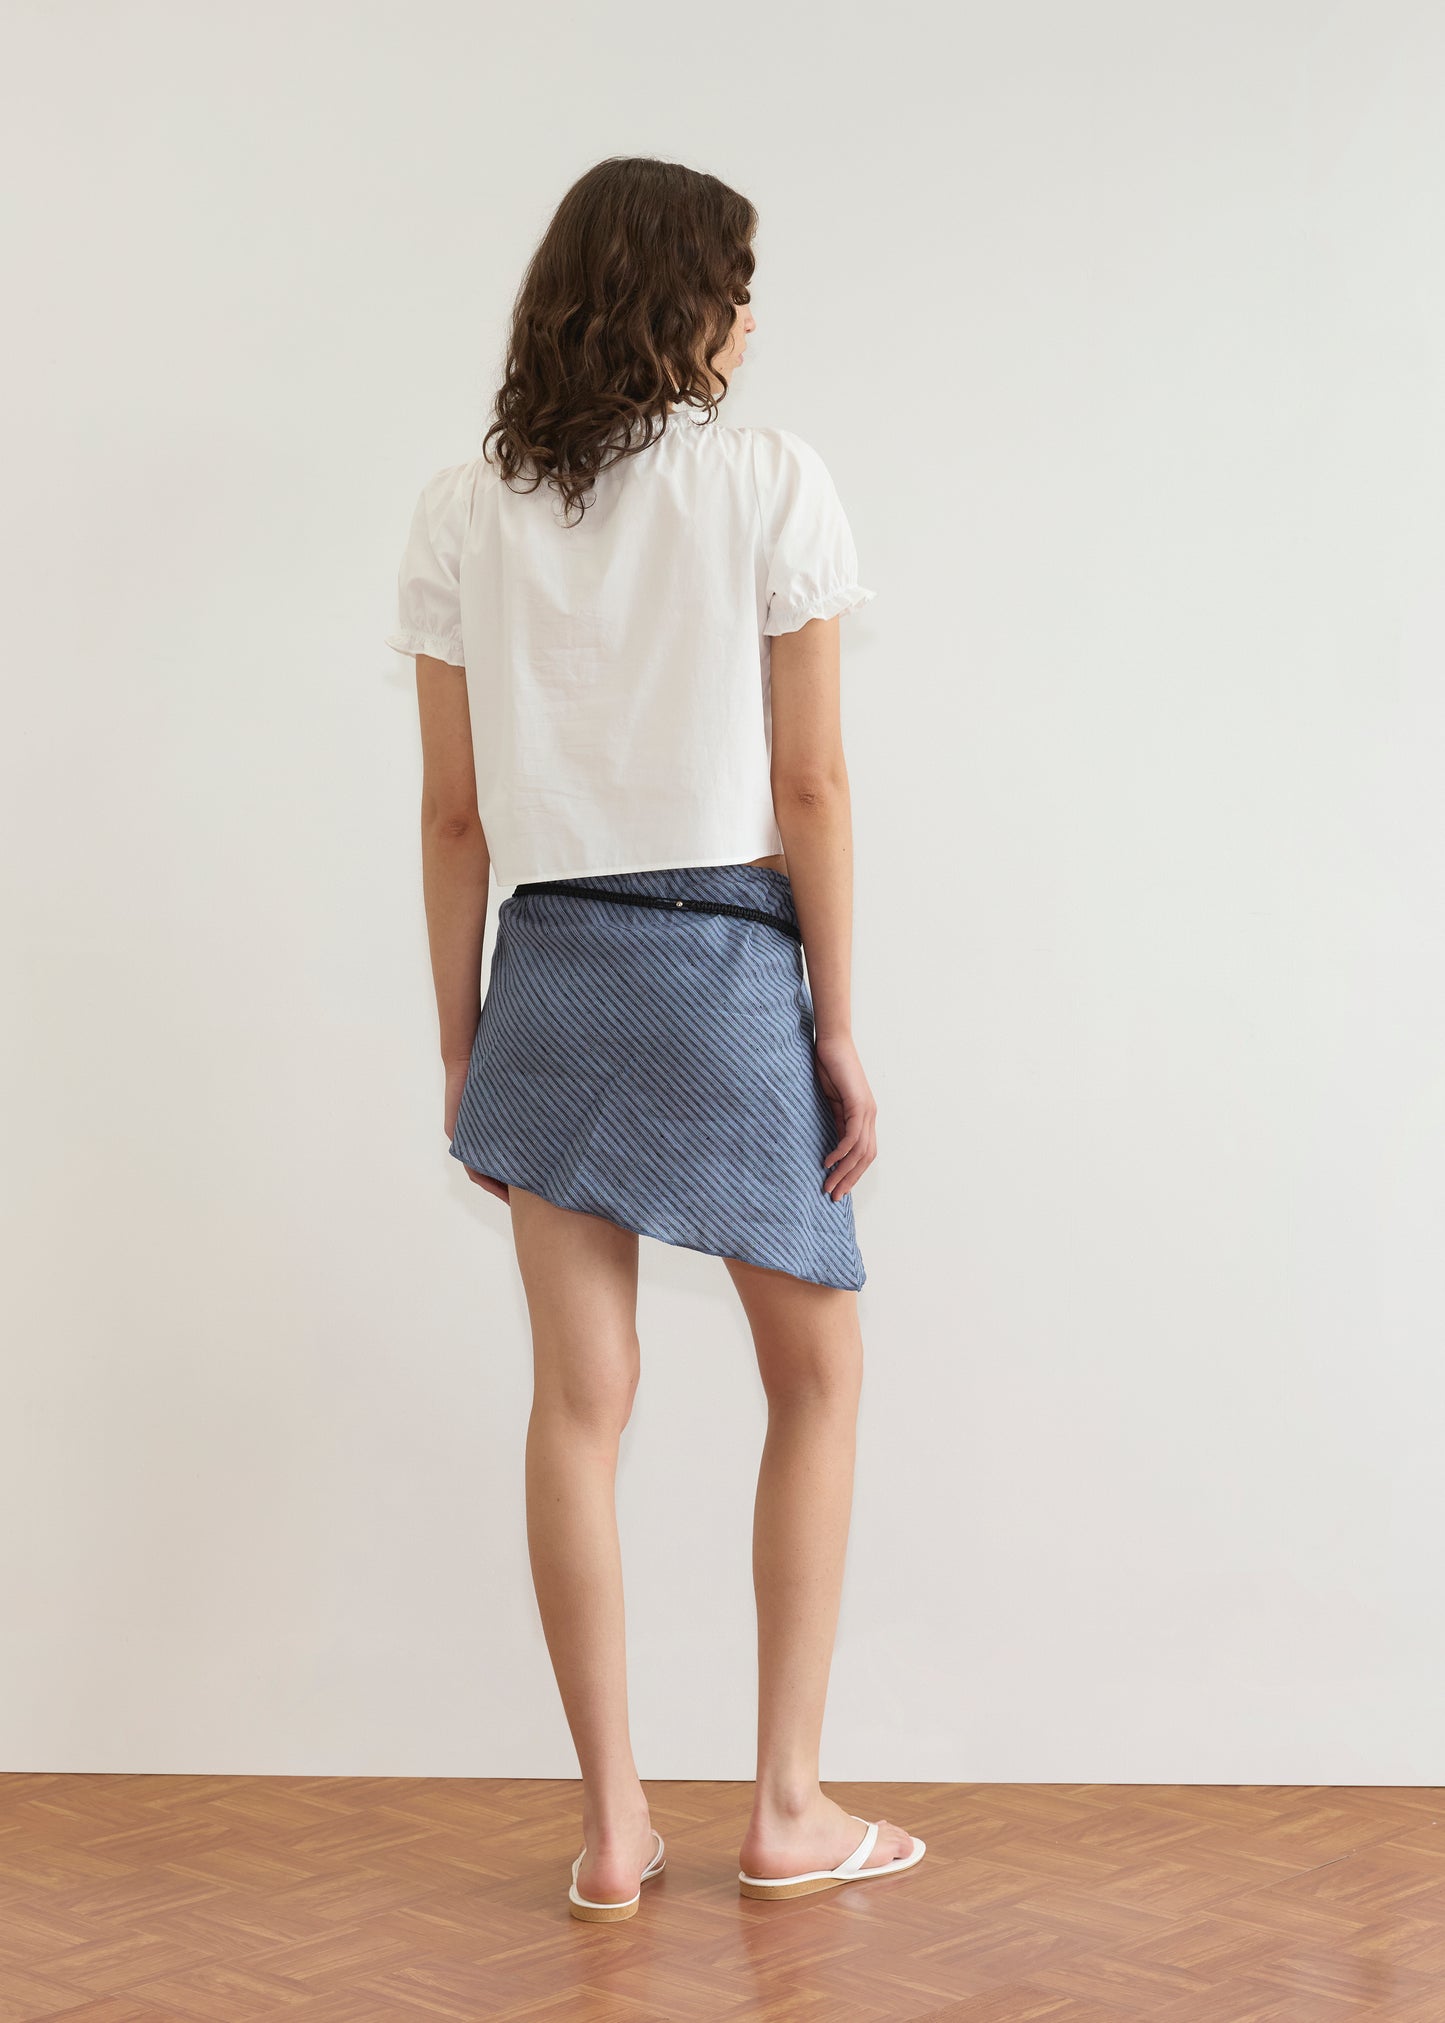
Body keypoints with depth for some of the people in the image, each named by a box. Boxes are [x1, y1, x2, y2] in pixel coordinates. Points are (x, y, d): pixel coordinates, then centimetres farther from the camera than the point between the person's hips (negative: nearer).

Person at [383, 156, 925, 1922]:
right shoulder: (770, 482, -7)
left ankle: (612, 1825, 13)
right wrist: (838, 1028, -2)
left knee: (578, 1401, 7)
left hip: (551, 968, 3)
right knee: (816, 1377, 13)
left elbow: (454, 814, 3)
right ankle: (788, 1808, 15)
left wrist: (461, 1043, 10)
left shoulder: (461, 514, 3)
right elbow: (809, 791, -8)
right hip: (729, 962, -3)